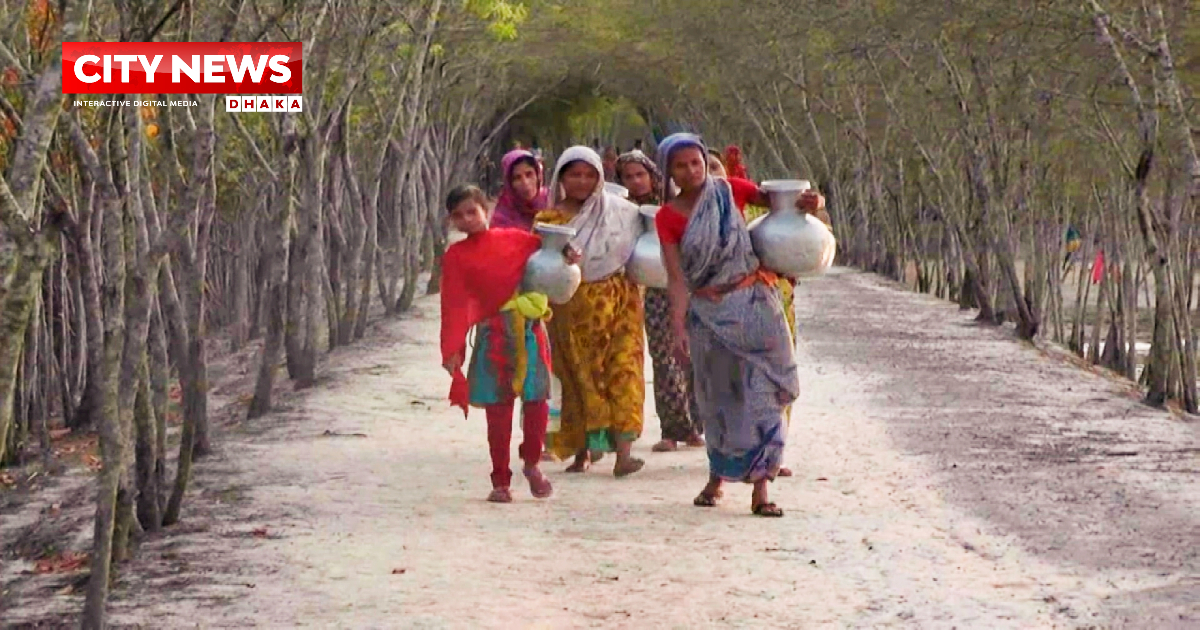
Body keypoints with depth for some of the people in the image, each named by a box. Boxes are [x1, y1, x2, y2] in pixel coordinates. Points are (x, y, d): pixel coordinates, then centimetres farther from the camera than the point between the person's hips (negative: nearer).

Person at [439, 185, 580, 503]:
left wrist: (566, 252, -5)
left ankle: (532, 464, 23)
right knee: (498, 410, 0)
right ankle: (501, 482, 10)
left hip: (530, 331, 1)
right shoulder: (456, 256, 5)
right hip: (493, 335, -1)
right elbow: (454, 305, -1)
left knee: (536, 402, -1)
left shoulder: (514, 238, 9)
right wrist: (452, 349, -8)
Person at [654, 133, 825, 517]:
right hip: (708, 314, 0)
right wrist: (679, 329, -14)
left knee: (760, 392, -5)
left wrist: (810, 203, -14)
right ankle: (718, 476, 28)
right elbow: (677, 279, -4)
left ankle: (759, 487, -2)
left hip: (754, 304, 0)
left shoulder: (729, 192, 1)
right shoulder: (668, 218, -1)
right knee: (718, 396, 8)